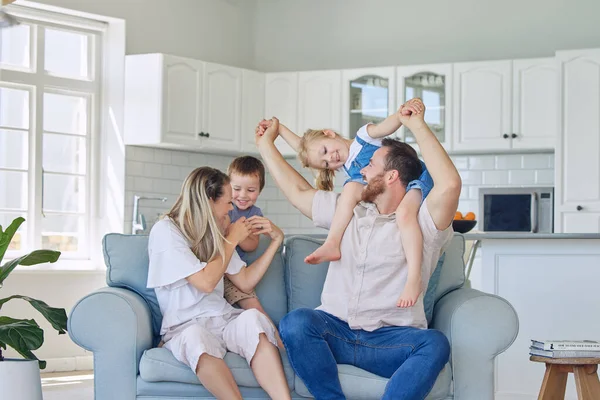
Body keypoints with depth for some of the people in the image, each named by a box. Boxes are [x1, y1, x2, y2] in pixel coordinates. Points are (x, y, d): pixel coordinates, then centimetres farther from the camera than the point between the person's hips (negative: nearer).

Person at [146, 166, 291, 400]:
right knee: (197, 337, -41)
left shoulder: (214, 233, 16)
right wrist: (232, 240, -1)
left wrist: (276, 239, 13)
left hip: (224, 320, 5)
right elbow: (206, 282, -13)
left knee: (252, 318, -32)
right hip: (185, 327, -4)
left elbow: (245, 282, 17)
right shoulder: (165, 231, -4)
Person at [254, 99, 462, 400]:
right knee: (295, 323, -31)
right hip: (335, 330, 4)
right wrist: (266, 144, 35)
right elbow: (298, 191, 30)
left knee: (435, 344, -37)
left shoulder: (421, 224, 2)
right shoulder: (348, 211, 21)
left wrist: (417, 125, -12)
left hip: (390, 340, -3)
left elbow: (449, 184, -17)